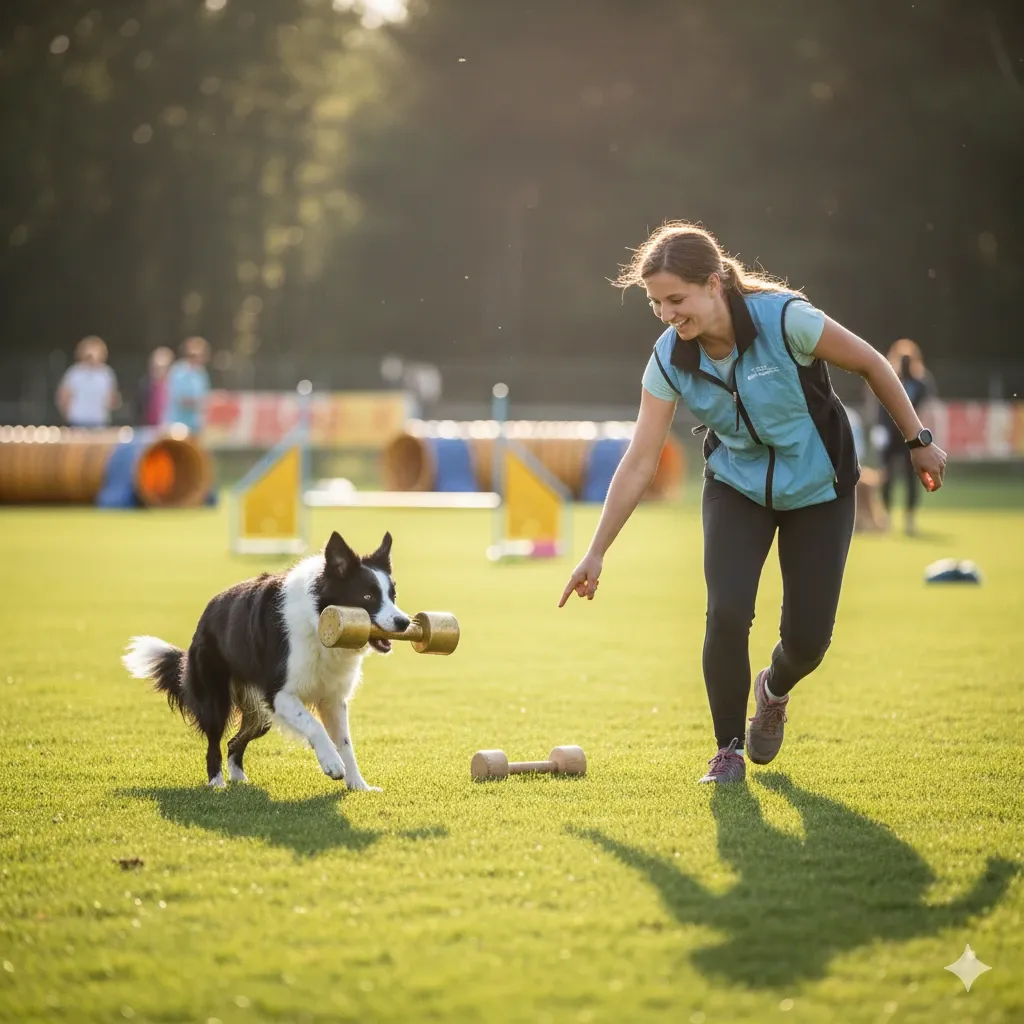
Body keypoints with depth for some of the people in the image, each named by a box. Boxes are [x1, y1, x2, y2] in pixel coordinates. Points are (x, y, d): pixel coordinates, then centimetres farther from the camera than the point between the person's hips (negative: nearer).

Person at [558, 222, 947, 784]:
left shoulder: (785, 318, -29)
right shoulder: (670, 358, -18)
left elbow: (871, 364, -13)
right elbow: (639, 461, -13)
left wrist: (918, 442, -5)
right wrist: (596, 552, -14)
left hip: (817, 489, -2)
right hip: (737, 488, 2)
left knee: (808, 637, -4)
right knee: (727, 612, -19)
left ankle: (773, 692, 34)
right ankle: (729, 748, 3)